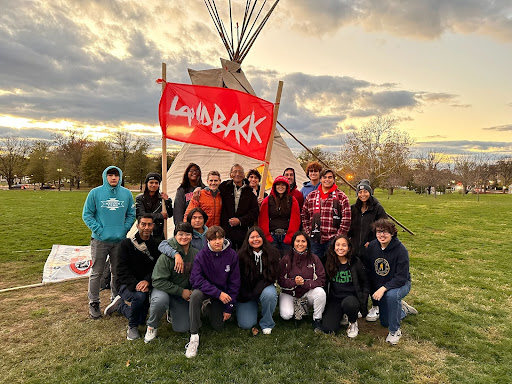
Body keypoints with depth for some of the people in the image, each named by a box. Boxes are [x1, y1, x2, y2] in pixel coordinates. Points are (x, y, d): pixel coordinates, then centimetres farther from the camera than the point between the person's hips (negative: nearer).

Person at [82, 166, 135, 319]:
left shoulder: (127, 194, 3)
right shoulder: (95, 193, -4)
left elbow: (131, 214, 8)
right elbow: (87, 214, -2)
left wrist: (124, 229, -4)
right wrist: (98, 230, -11)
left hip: (120, 240, 2)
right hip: (100, 240, -2)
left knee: (118, 272, 13)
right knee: (96, 272, 5)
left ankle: (116, 300, 29)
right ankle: (93, 303, 20)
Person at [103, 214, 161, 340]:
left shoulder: (155, 246, -2)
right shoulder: (126, 244, -8)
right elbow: (122, 270, -14)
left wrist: (147, 281, -28)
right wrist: (136, 284, -29)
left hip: (145, 285, 4)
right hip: (126, 285, -4)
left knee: (141, 319, 3)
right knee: (139, 296, -35)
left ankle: (120, 305, 32)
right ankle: (132, 327, -7)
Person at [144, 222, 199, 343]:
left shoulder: (196, 254, -4)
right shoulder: (167, 256, -20)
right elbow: (158, 281, -20)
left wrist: (193, 291, -9)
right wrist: (181, 291, -21)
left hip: (184, 294, 4)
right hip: (163, 290, -4)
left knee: (183, 328, -6)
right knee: (160, 300, -39)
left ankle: (172, 312, 29)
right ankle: (152, 326, -7)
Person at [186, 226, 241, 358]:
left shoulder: (232, 255, -13)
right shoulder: (201, 255, -17)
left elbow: (235, 282, -7)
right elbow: (196, 280, -23)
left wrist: (229, 307, -7)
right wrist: (218, 293, -30)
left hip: (222, 294, 2)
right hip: (205, 290, -2)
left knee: (218, 327, 0)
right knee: (195, 295, -35)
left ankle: (211, 309, 34)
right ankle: (194, 336, -23)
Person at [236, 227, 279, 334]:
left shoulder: (272, 253, -8)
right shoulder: (241, 255, -12)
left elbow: (272, 276, -10)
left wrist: (255, 292, -18)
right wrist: (245, 296, -11)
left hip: (264, 288, 1)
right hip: (245, 292, -1)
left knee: (270, 294, -35)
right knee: (246, 325, -13)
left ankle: (266, 323, -8)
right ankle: (253, 307, 22)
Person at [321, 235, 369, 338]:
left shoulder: (356, 262, -5)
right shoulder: (329, 263, 0)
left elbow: (365, 283, 3)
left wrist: (363, 301, -7)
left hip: (352, 296, -2)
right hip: (334, 299, 2)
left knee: (348, 303, -38)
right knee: (328, 329, -17)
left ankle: (353, 323, -3)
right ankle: (341, 316, 17)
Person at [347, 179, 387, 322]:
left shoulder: (377, 208, -4)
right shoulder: (353, 209, 9)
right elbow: (349, 227, 18)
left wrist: (373, 242, -10)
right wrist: (349, 241, 6)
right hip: (356, 250, 4)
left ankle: (376, 307, 19)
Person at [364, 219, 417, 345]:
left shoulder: (400, 249, -25)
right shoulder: (372, 246, -12)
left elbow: (402, 278, -28)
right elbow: (368, 270, 0)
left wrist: (384, 288, -37)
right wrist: (374, 290, -1)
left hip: (401, 284, -5)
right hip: (379, 288, 5)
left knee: (392, 295, -39)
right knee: (384, 322, 11)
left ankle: (395, 331, -16)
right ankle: (403, 309, 41)